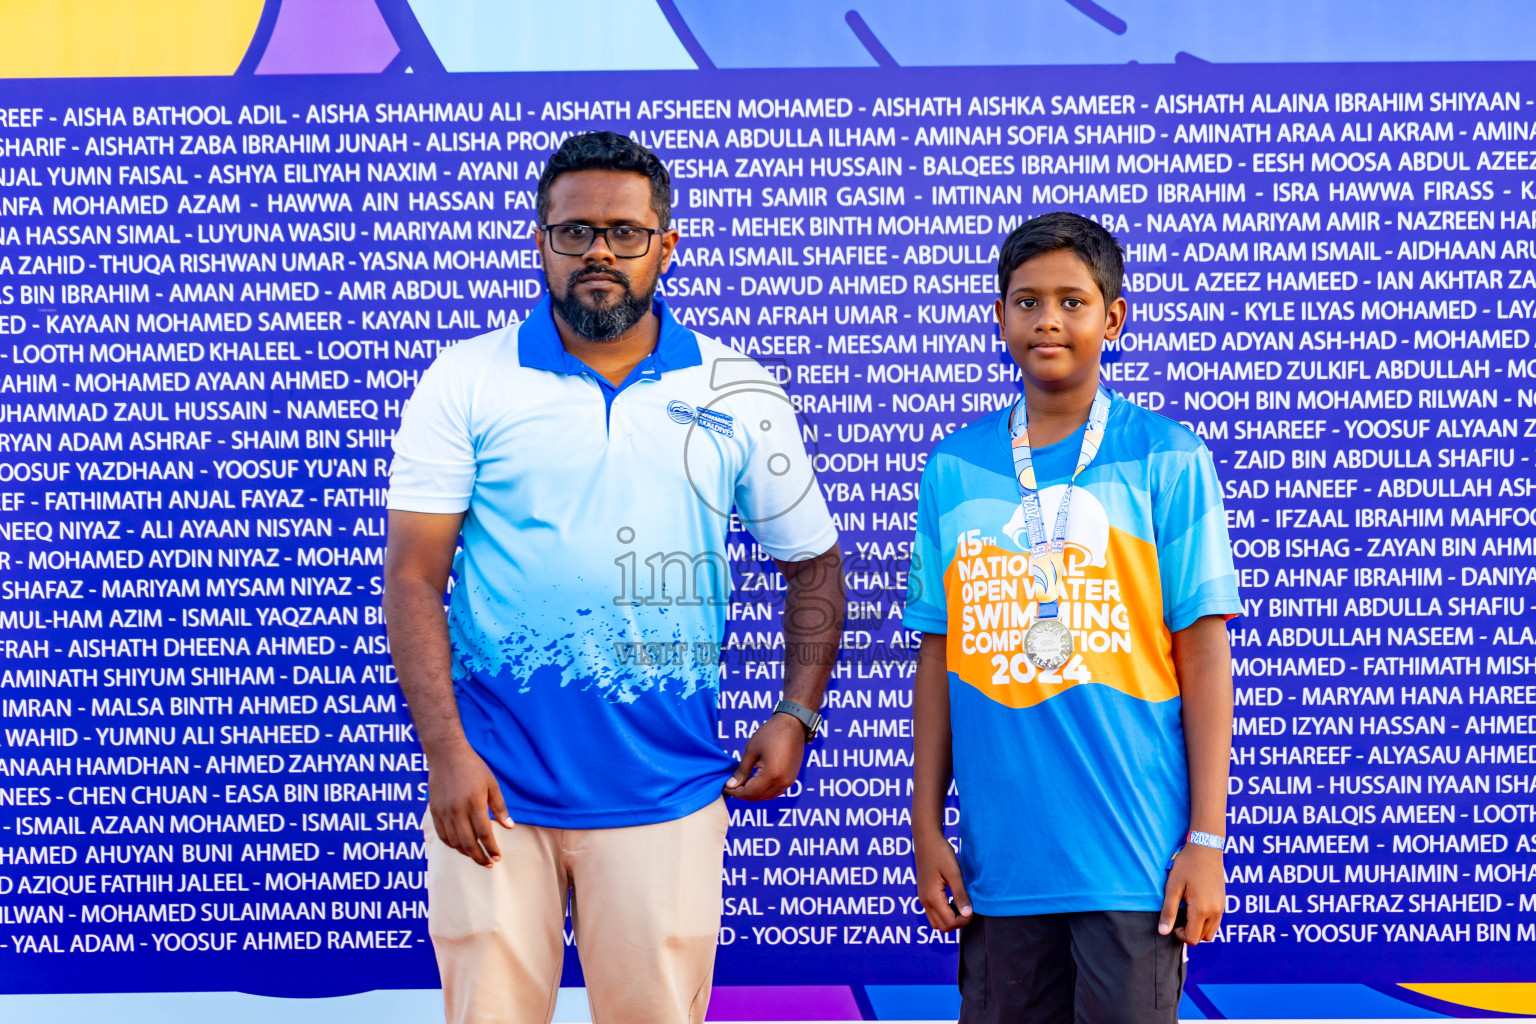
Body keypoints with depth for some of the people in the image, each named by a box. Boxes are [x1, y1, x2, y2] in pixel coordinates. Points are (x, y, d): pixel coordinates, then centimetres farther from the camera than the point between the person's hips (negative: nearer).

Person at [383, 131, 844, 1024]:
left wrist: (796, 716, 3)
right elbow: (413, 577, -2)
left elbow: (813, 561, 14)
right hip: (493, 789, -1)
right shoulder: (466, 383, 1)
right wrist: (445, 752, -11)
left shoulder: (741, 396, 5)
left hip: (666, 795, 1)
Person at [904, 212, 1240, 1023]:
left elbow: (1204, 657, -2)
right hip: (1000, 859, 3)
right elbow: (939, 659, 11)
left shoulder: (1165, 459, -1)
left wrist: (1206, 840, -6)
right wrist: (926, 827, 8)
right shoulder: (953, 470, 7)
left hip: (1134, 857, -3)